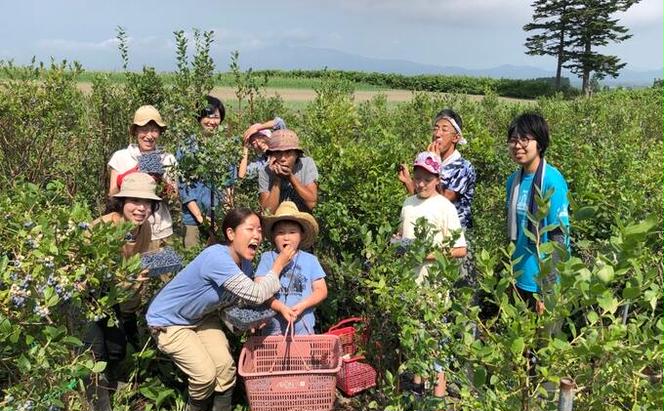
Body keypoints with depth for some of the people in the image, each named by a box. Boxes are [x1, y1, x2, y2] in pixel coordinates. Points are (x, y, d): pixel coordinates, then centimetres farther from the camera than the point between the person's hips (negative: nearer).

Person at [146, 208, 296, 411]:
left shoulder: (244, 263, -8)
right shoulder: (217, 258, -36)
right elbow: (256, 294, -36)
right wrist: (278, 265, -24)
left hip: (201, 317, 7)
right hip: (168, 321, -7)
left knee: (225, 366, -5)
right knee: (206, 374, -14)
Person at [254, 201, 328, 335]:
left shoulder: (310, 260, 6)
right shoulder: (267, 258, 3)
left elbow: (321, 290, 5)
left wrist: (302, 306, -11)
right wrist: (281, 308, -17)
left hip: (303, 326, 1)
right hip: (274, 327, -1)